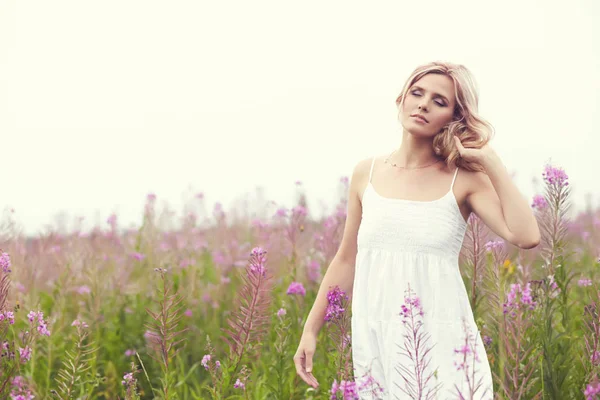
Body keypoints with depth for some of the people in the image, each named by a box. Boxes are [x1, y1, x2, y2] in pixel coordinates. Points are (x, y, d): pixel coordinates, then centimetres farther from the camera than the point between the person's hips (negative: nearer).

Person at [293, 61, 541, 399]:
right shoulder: (367, 174, 7)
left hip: (441, 343, -3)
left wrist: (490, 160, -13)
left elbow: (526, 236, -18)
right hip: (374, 342, 3)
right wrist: (310, 330, 15)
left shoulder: (464, 179, -2)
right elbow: (346, 261, 15)